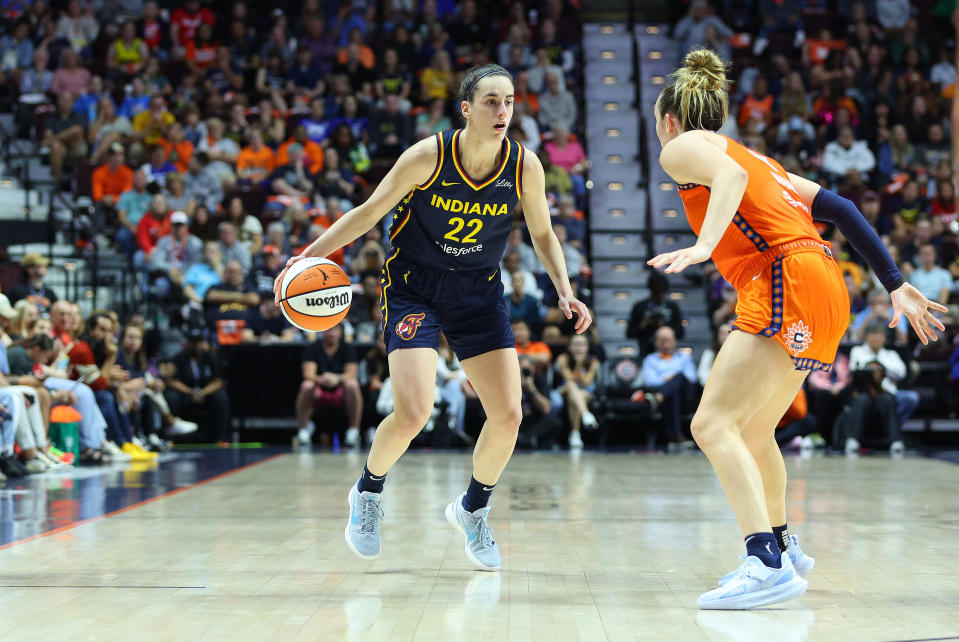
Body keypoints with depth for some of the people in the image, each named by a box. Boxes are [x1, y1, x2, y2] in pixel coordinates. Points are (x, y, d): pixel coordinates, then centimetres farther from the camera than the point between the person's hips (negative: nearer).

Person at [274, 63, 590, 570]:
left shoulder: (525, 167, -11)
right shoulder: (428, 157, -20)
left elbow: (542, 234, 5)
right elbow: (369, 212, -10)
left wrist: (565, 292, -8)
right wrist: (309, 255, -18)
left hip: (479, 291, 4)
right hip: (414, 286, -3)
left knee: (508, 416, -5)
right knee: (413, 414, -18)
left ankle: (473, 509, 23)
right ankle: (368, 493, 14)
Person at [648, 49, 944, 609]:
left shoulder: (682, 147, 7)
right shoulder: (754, 157, 29)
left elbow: (730, 175, -18)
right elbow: (838, 207, 22)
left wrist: (704, 246, -33)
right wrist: (896, 286, 20)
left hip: (788, 283, -9)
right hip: (826, 293, 9)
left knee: (714, 425, -15)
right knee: (752, 429, 23)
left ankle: (768, 563, -28)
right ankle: (782, 547, 37)